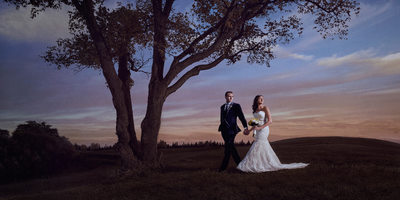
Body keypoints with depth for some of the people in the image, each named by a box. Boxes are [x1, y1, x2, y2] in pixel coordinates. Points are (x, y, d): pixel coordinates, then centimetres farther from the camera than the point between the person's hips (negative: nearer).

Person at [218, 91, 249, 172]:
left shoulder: (236, 106, 2)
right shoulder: (222, 107, 17)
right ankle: (239, 164, 18)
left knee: (228, 147, -8)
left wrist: (245, 127, -15)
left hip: (231, 129, -5)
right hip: (224, 130, 5)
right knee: (231, 147, 7)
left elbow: (241, 117, -5)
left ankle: (223, 166, -3)